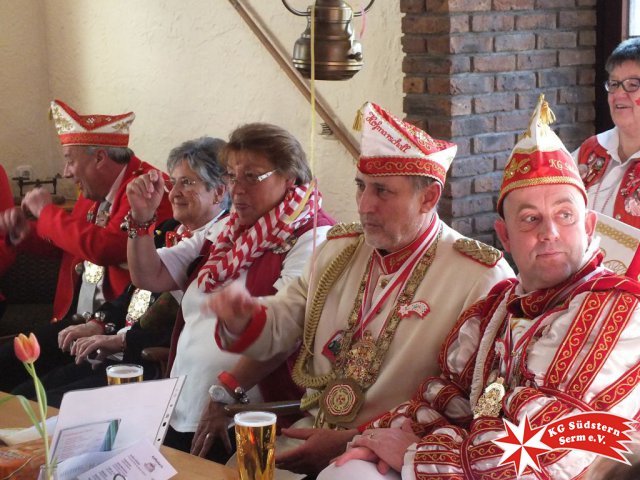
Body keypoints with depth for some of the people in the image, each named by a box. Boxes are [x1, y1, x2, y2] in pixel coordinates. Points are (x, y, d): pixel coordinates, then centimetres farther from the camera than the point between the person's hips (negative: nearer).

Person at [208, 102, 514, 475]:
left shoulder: (481, 277, -12)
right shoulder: (339, 249, 10)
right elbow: (278, 326, 16)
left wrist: (352, 442, -18)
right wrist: (243, 315, -8)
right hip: (310, 435, 6)